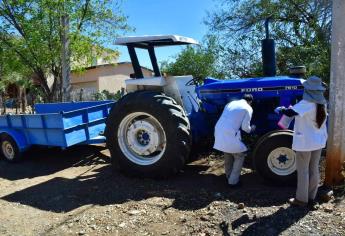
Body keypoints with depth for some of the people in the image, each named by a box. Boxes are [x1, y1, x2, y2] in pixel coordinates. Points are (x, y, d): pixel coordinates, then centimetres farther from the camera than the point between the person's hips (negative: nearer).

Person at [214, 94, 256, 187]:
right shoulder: (248, 108, 1)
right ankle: (233, 181, 15)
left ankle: (229, 176, 41)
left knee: (228, 154, 27)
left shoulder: (231, 103, 19)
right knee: (240, 156, 13)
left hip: (219, 131, 7)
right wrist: (251, 129, 18)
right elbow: (245, 127, -5)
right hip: (229, 134, -7)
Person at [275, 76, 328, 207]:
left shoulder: (306, 103, -19)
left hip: (305, 142, -7)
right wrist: (294, 109, 16)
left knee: (303, 171, 4)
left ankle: (301, 199, 13)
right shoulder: (322, 103, 4)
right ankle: (311, 198, 24)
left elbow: (290, 113, -31)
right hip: (318, 141, 7)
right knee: (314, 170, 14)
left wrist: (280, 109, -12)